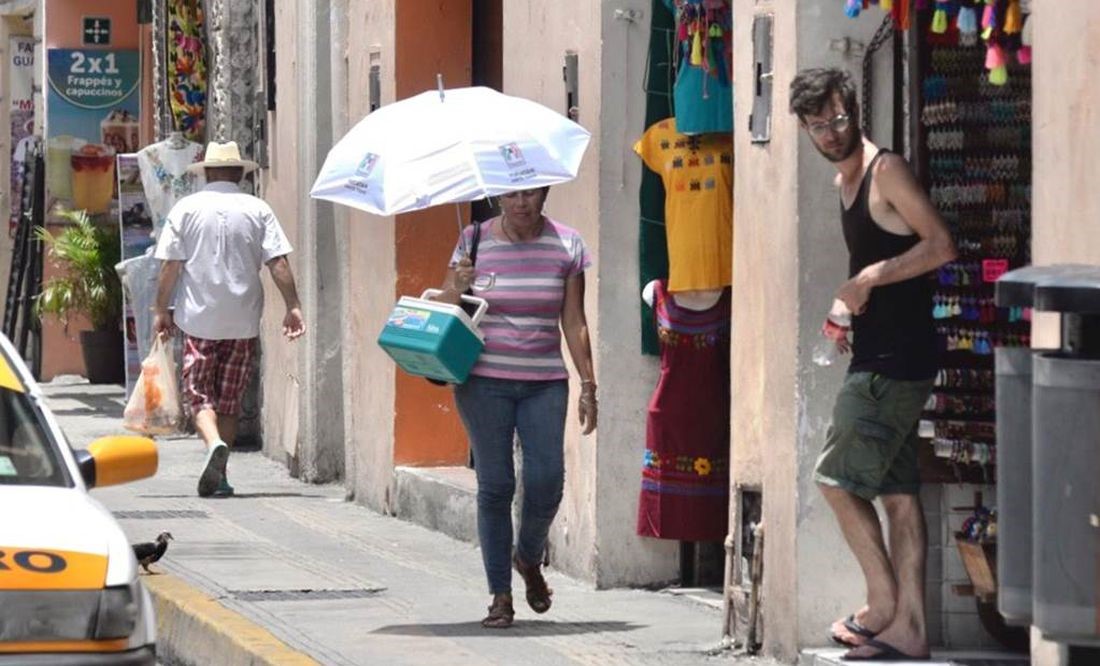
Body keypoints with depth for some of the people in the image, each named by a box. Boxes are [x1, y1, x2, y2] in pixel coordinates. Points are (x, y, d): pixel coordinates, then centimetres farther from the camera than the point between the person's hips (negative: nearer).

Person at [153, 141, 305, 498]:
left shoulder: (186, 208, -1)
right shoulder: (257, 210, 2)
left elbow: (170, 265, -2)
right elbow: (278, 263, -4)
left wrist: (161, 310, 6)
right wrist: (293, 306, -1)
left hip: (198, 319, -2)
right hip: (244, 320, 2)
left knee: (199, 394, 3)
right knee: (230, 399, 11)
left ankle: (214, 443, -25)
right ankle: (218, 476, 12)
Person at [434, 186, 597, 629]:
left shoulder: (566, 246, 4)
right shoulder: (474, 243, 2)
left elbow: (574, 324, 7)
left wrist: (588, 385, 3)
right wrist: (455, 290, -16)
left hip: (544, 382, 1)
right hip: (484, 381, -1)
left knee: (546, 483, -7)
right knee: (495, 485, -1)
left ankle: (529, 558, 24)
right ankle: (500, 595, 7)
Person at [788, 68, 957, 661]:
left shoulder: (886, 170, -11)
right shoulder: (844, 182, 17)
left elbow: (941, 246, -18)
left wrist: (868, 280, -17)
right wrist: (849, 307, 12)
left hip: (896, 360, -9)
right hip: (876, 357, 9)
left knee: (837, 478, -8)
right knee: (897, 492, 7)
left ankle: (885, 605, -1)